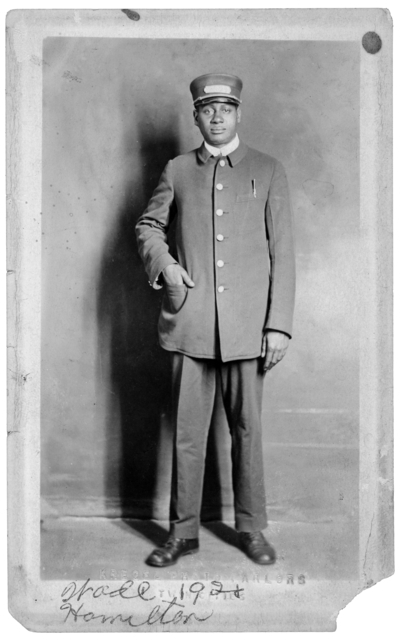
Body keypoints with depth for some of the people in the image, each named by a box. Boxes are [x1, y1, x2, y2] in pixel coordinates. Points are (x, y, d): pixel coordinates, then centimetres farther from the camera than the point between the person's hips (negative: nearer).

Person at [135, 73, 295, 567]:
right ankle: (182, 532, 20)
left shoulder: (268, 171, 7)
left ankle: (251, 529, 24)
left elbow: (282, 252, 3)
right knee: (187, 433, 6)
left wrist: (279, 325, -3)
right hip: (189, 325, 1)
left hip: (247, 327, -1)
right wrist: (163, 263, -2)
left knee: (247, 430, 8)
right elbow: (148, 225, 20)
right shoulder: (177, 171, 11)